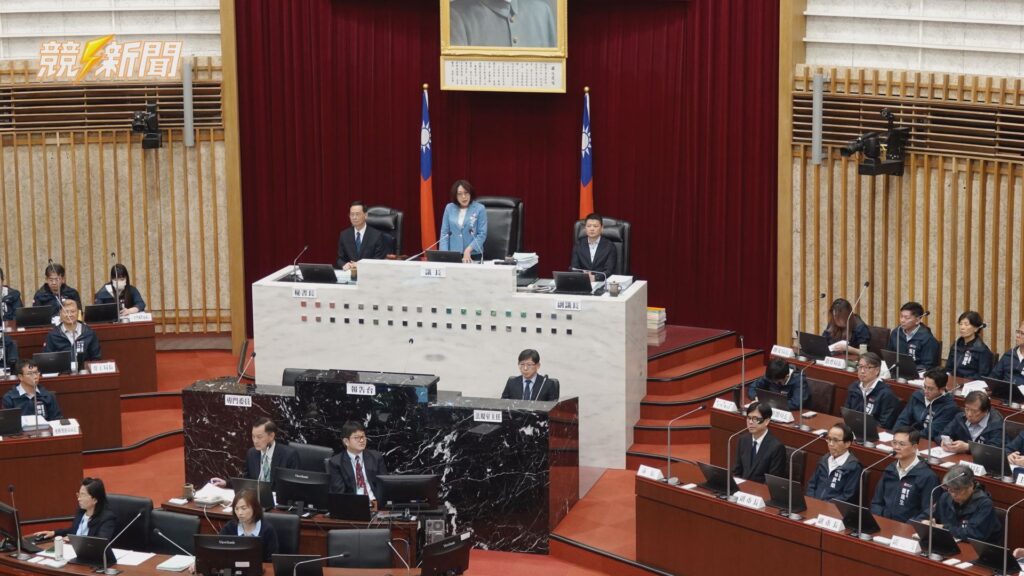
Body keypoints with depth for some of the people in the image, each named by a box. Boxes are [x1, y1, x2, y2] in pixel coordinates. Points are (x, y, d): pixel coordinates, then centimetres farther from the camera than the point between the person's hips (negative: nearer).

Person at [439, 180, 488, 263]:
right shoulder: (449, 208, 6)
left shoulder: (480, 208, -2)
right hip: (452, 256, 2)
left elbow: (482, 234, -6)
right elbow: (444, 232, 6)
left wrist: (468, 250, -17)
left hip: (473, 255, -1)